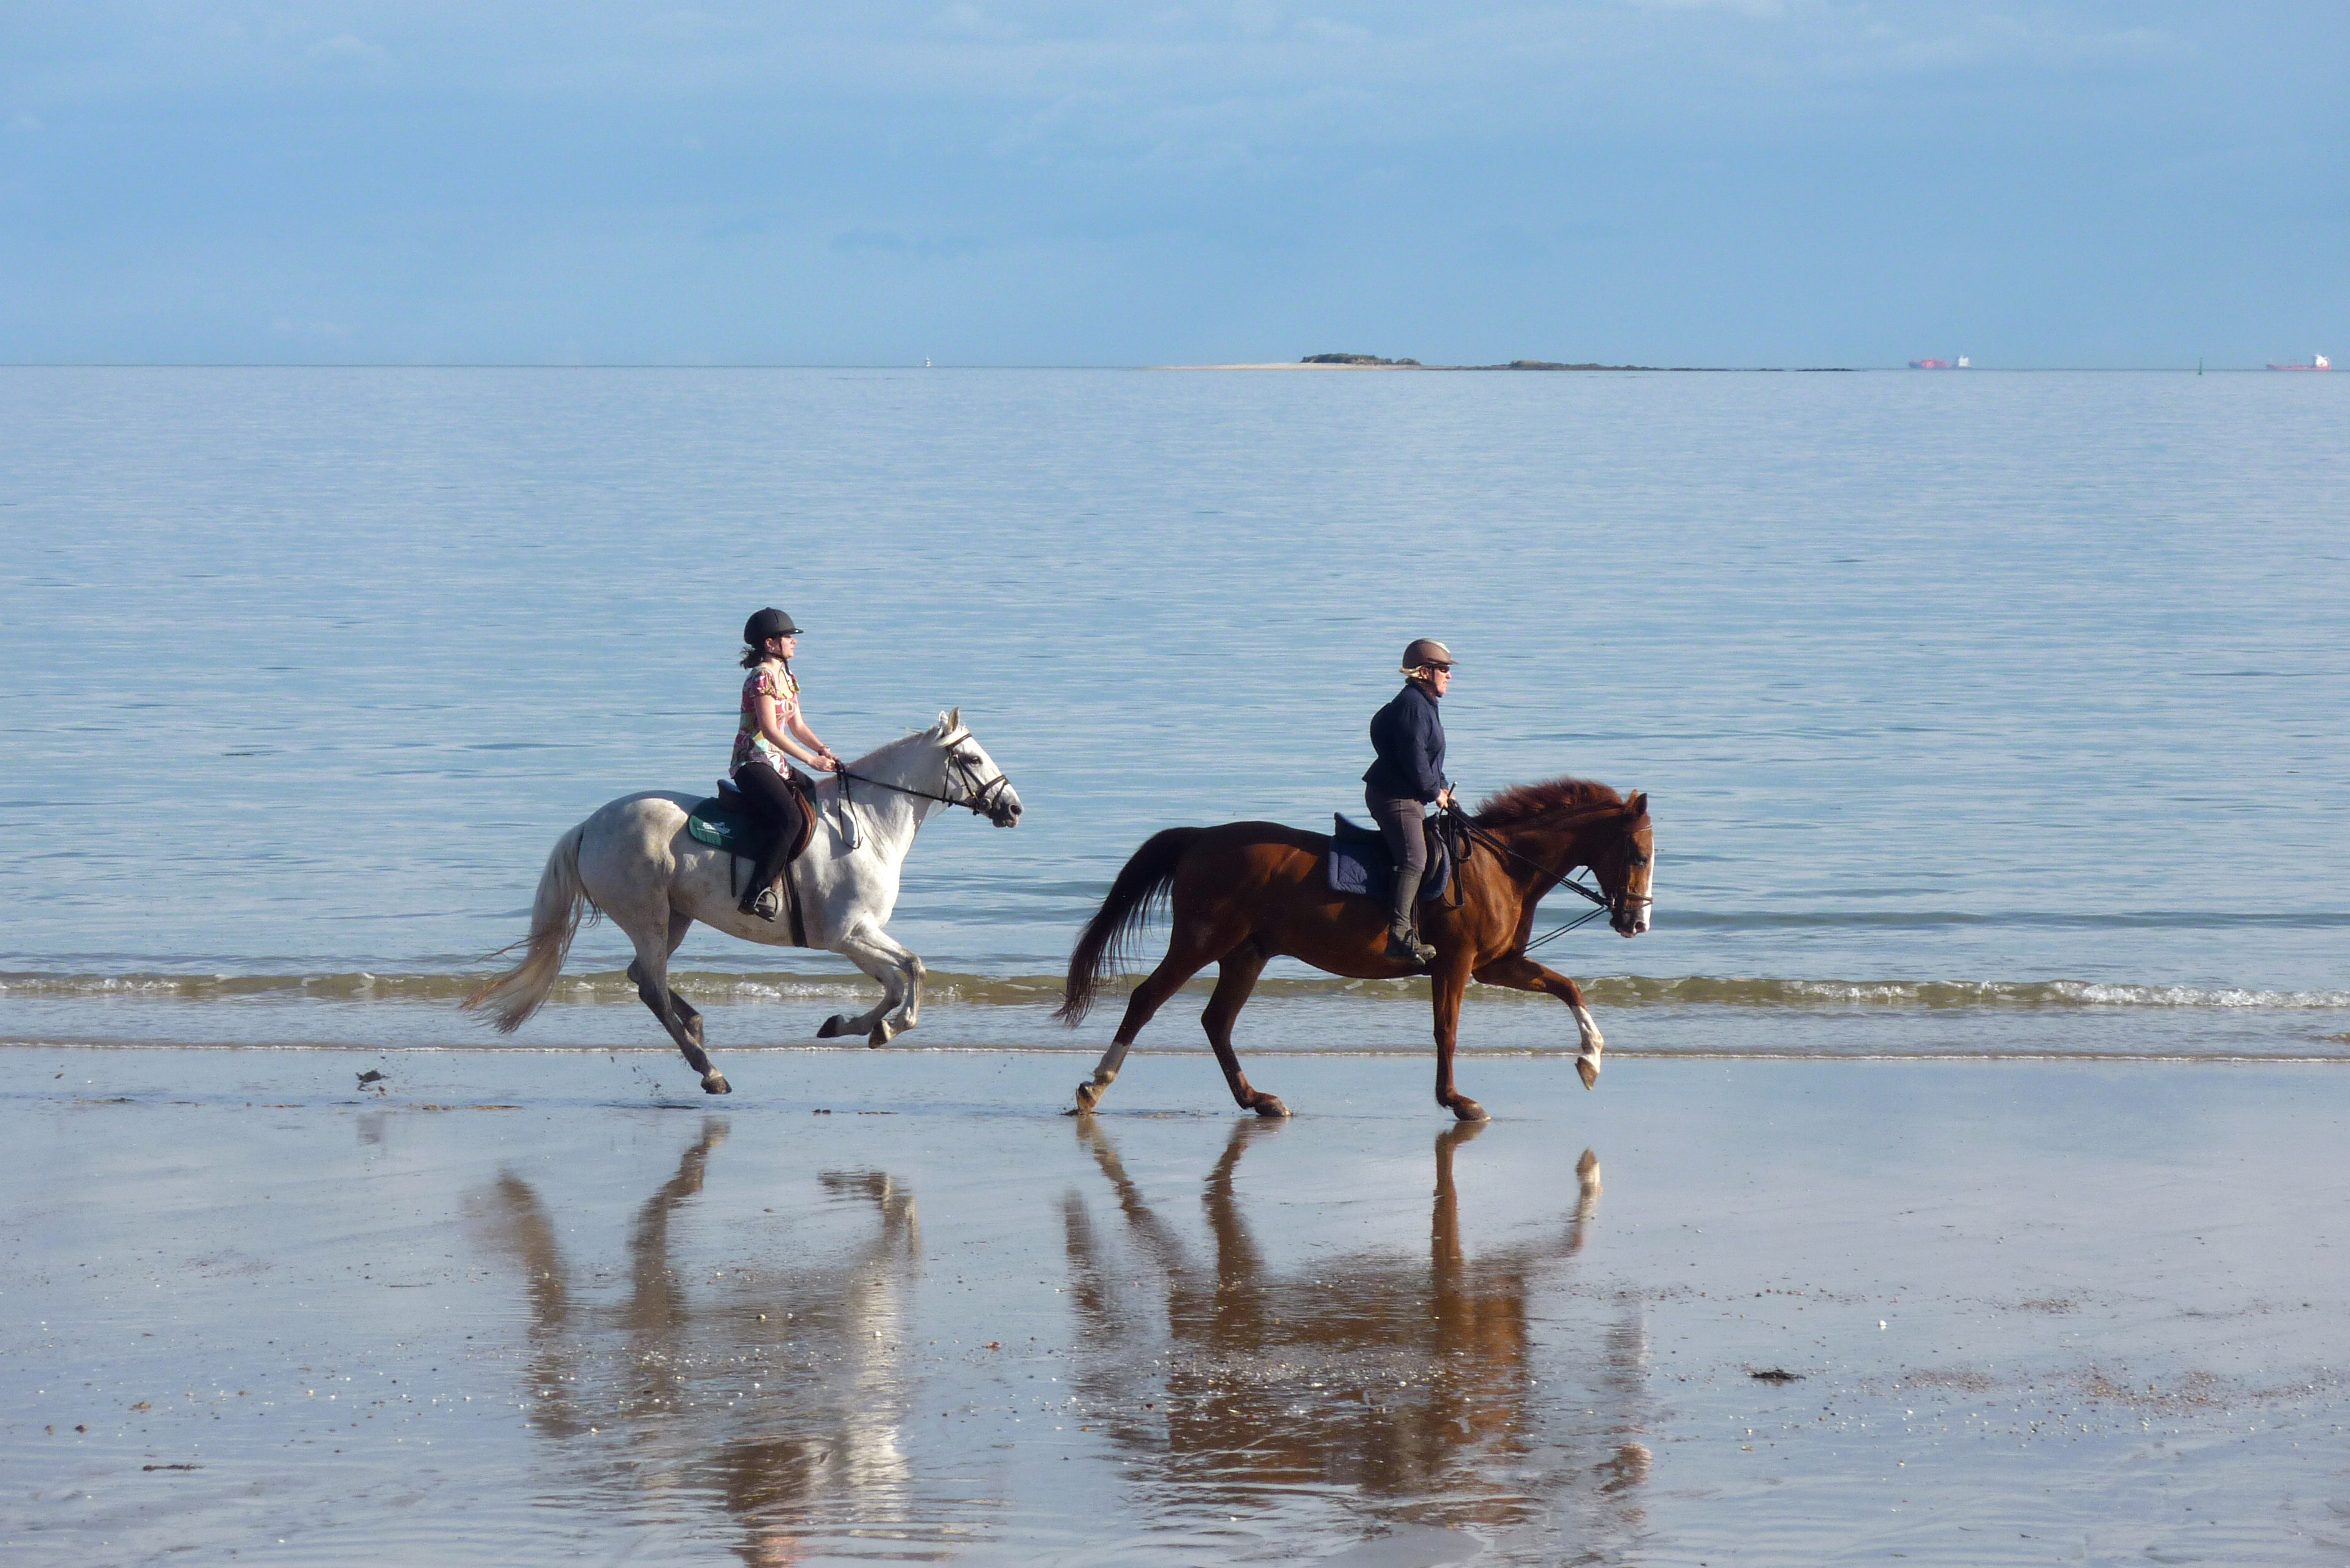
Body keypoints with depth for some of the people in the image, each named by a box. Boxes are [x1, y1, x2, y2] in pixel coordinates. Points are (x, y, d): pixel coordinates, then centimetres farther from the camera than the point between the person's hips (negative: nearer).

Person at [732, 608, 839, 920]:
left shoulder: (787, 678, 16)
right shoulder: (761, 677, -12)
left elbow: (797, 725, 18)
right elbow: (770, 730, -20)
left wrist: (824, 751, 0)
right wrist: (811, 759, -22)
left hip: (777, 765, 10)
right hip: (752, 764, -10)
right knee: (790, 818, -29)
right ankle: (756, 893, -30)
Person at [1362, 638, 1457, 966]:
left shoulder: (1423, 705, 20)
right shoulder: (1412, 705, -15)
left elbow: (1428, 759, 26)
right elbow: (1414, 760, -21)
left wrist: (1442, 788, 12)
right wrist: (1435, 792, -9)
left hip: (1410, 797, 12)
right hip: (1395, 796, -12)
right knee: (1414, 858, -22)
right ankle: (1400, 936, -31)